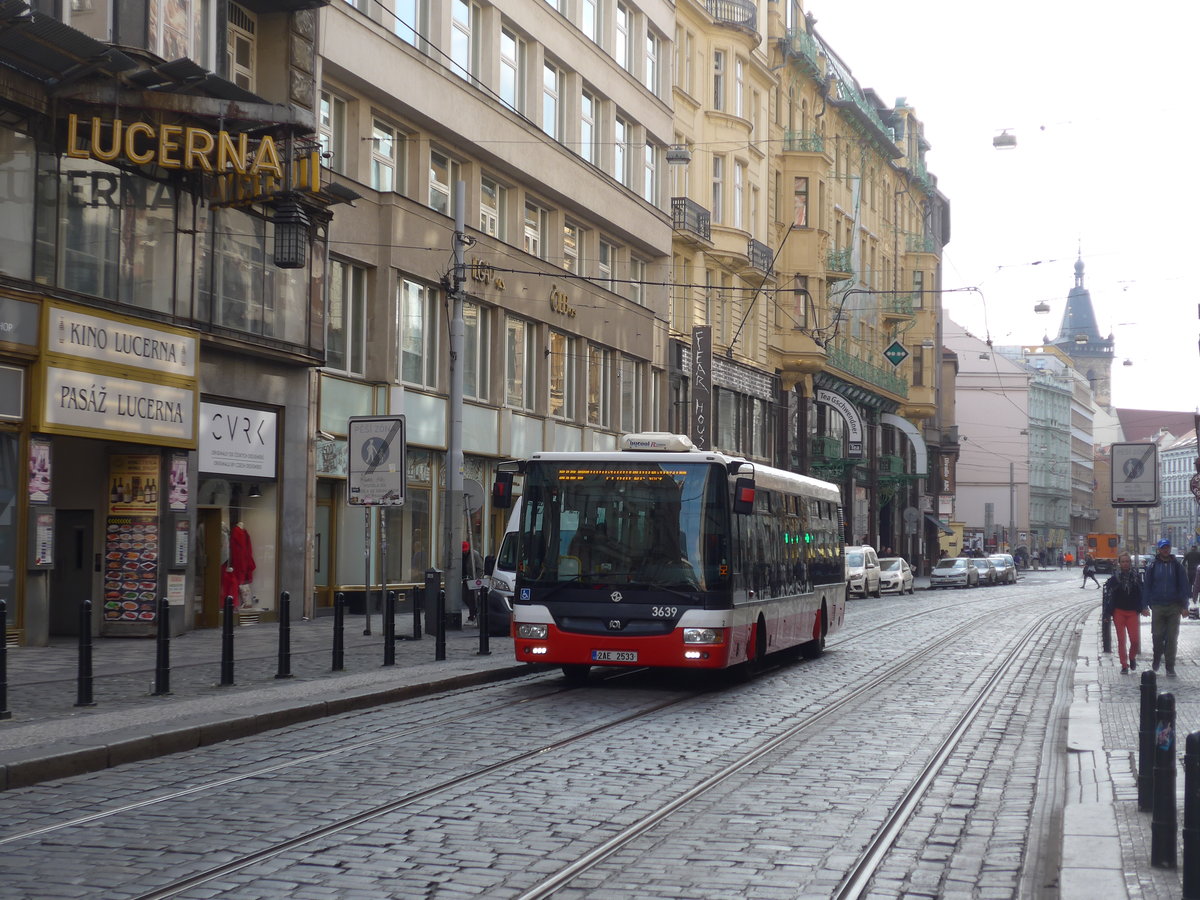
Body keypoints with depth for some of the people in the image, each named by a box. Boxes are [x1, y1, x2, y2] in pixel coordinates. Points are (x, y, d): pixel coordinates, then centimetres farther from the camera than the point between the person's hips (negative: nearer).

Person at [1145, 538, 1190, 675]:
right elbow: (1146, 586, 6)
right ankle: (1157, 658, 26)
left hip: (1174, 606, 0)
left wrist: (1184, 606, -1)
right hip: (1157, 606, 0)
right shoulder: (1152, 566, 3)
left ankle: (1170, 666, 6)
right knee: (1157, 635, 2)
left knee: (1172, 637, 0)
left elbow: (1184, 586, 5)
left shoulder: (1177, 565, 4)